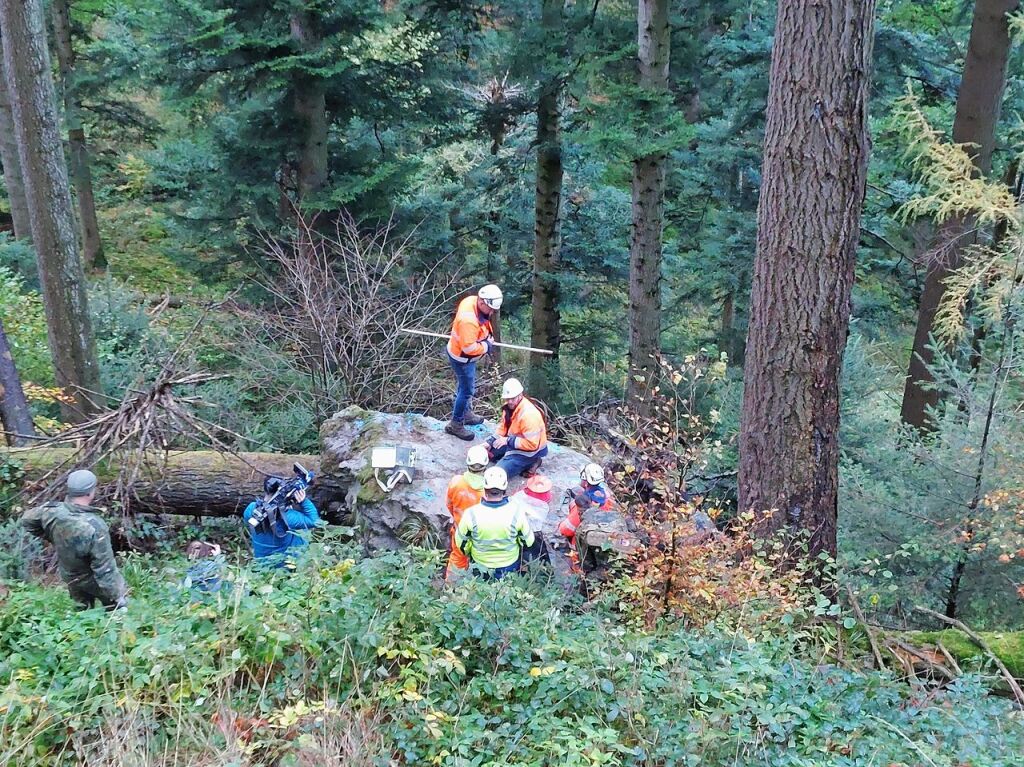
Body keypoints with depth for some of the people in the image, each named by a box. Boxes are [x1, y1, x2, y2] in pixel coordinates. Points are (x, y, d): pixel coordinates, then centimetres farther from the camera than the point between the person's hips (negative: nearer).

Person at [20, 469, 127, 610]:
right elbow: (105, 568, -32)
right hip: (93, 581, -6)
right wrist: (118, 595, -21)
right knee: (116, 608, 17)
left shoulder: (52, 511, -20)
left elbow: (27, 520, 3)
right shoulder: (95, 527, -37)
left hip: (70, 577, 6)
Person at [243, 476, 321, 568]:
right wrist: (304, 501, -25)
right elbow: (314, 521, -18)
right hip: (284, 563, -4)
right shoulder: (287, 517, -32)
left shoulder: (252, 509, -22)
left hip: (261, 561, 4)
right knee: (304, 542, 28)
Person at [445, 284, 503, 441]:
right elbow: (469, 348, -35)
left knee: (467, 385, 26)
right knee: (467, 390, 3)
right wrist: (487, 345, -20)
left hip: (465, 356, 9)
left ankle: (467, 413, 45)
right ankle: (456, 424, 18)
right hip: (462, 358, -9)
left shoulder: (472, 300, -11)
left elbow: (483, 321, 10)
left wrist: (488, 337, -1)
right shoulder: (469, 321, -38)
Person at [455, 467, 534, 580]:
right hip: (510, 565, 0)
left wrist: (469, 554, 10)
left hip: (480, 564, 0)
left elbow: (461, 543, -11)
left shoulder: (471, 514, -28)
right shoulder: (516, 512, -28)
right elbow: (528, 541, -13)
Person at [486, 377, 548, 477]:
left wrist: (508, 440, -29)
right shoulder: (509, 406, -4)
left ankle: (530, 462, -4)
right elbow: (503, 427, 9)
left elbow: (532, 444, -31)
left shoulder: (529, 414, -31)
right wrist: (490, 442, -5)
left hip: (530, 450, -9)